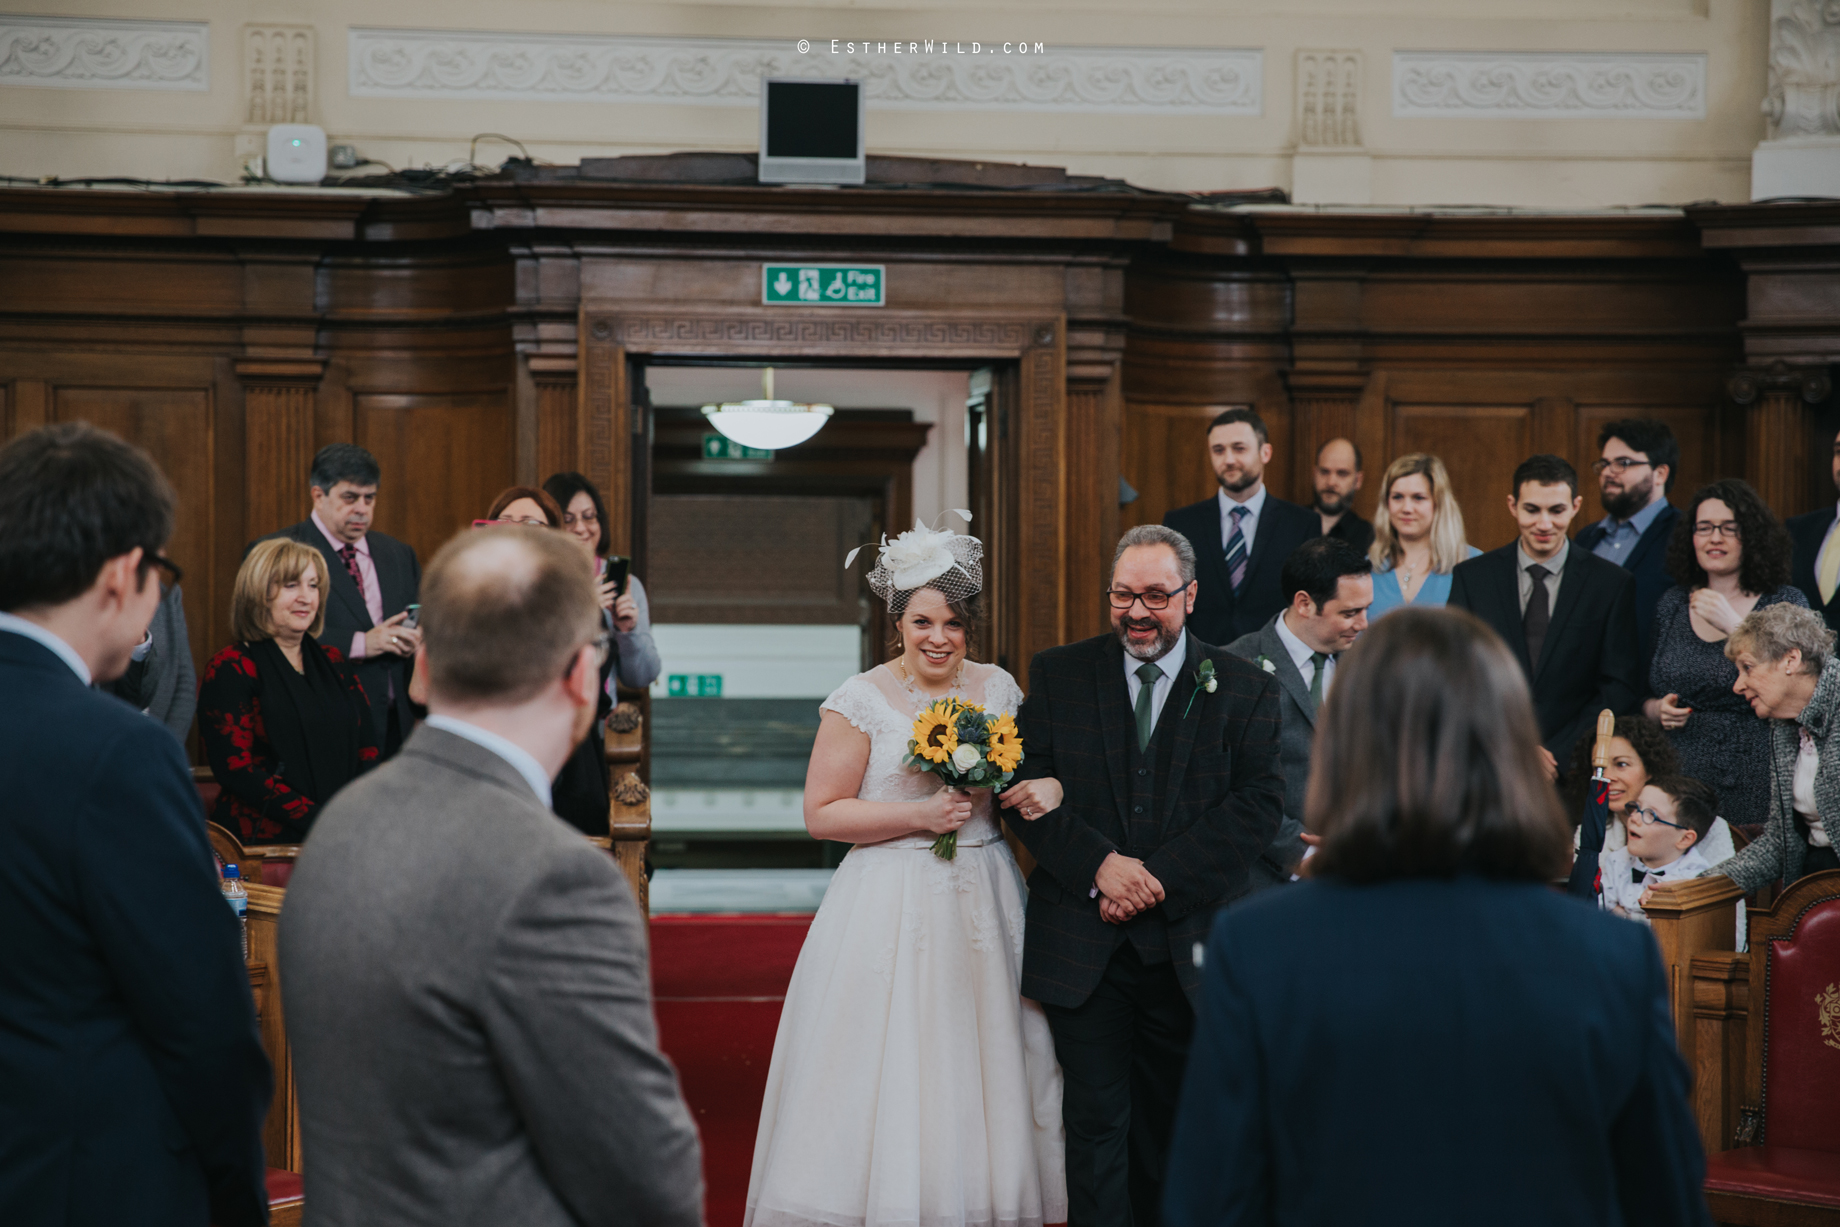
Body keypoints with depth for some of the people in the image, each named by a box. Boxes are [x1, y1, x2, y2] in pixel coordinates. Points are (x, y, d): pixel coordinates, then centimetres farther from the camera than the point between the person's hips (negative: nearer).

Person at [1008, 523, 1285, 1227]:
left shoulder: (1245, 689, 2)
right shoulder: (1058, 675, 5)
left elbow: (1259, 806, -6)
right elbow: (1028, 788, -1)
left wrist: (1159, 877, -15)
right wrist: (1100, 865, -17)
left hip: (1190, 950, 0)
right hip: (1083, 950, 0)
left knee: (1172, 1126, 11)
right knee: (1096, 1123, 0)